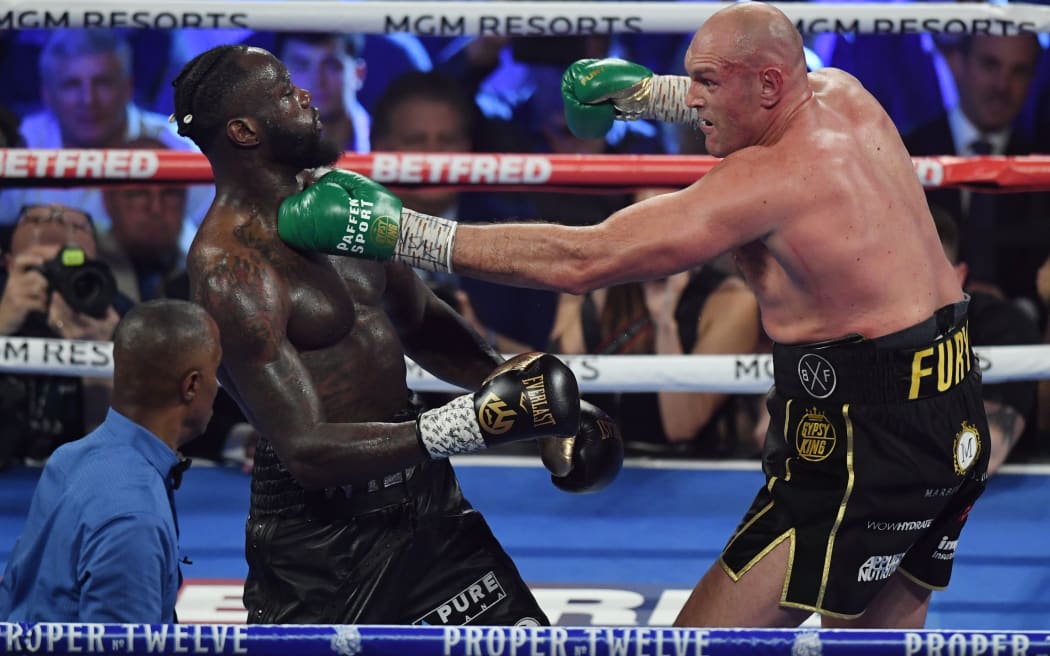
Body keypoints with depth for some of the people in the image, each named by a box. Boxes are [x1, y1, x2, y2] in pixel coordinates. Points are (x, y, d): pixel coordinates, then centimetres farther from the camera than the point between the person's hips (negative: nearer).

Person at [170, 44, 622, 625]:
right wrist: (468, 425, -34)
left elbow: (420, 322, 21)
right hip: (319, 526, -8)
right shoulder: (230, 271, -22)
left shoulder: (334, 193, 5)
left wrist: (504, 382, 4)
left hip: (419, 491, 8)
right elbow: (307, 451, -27)